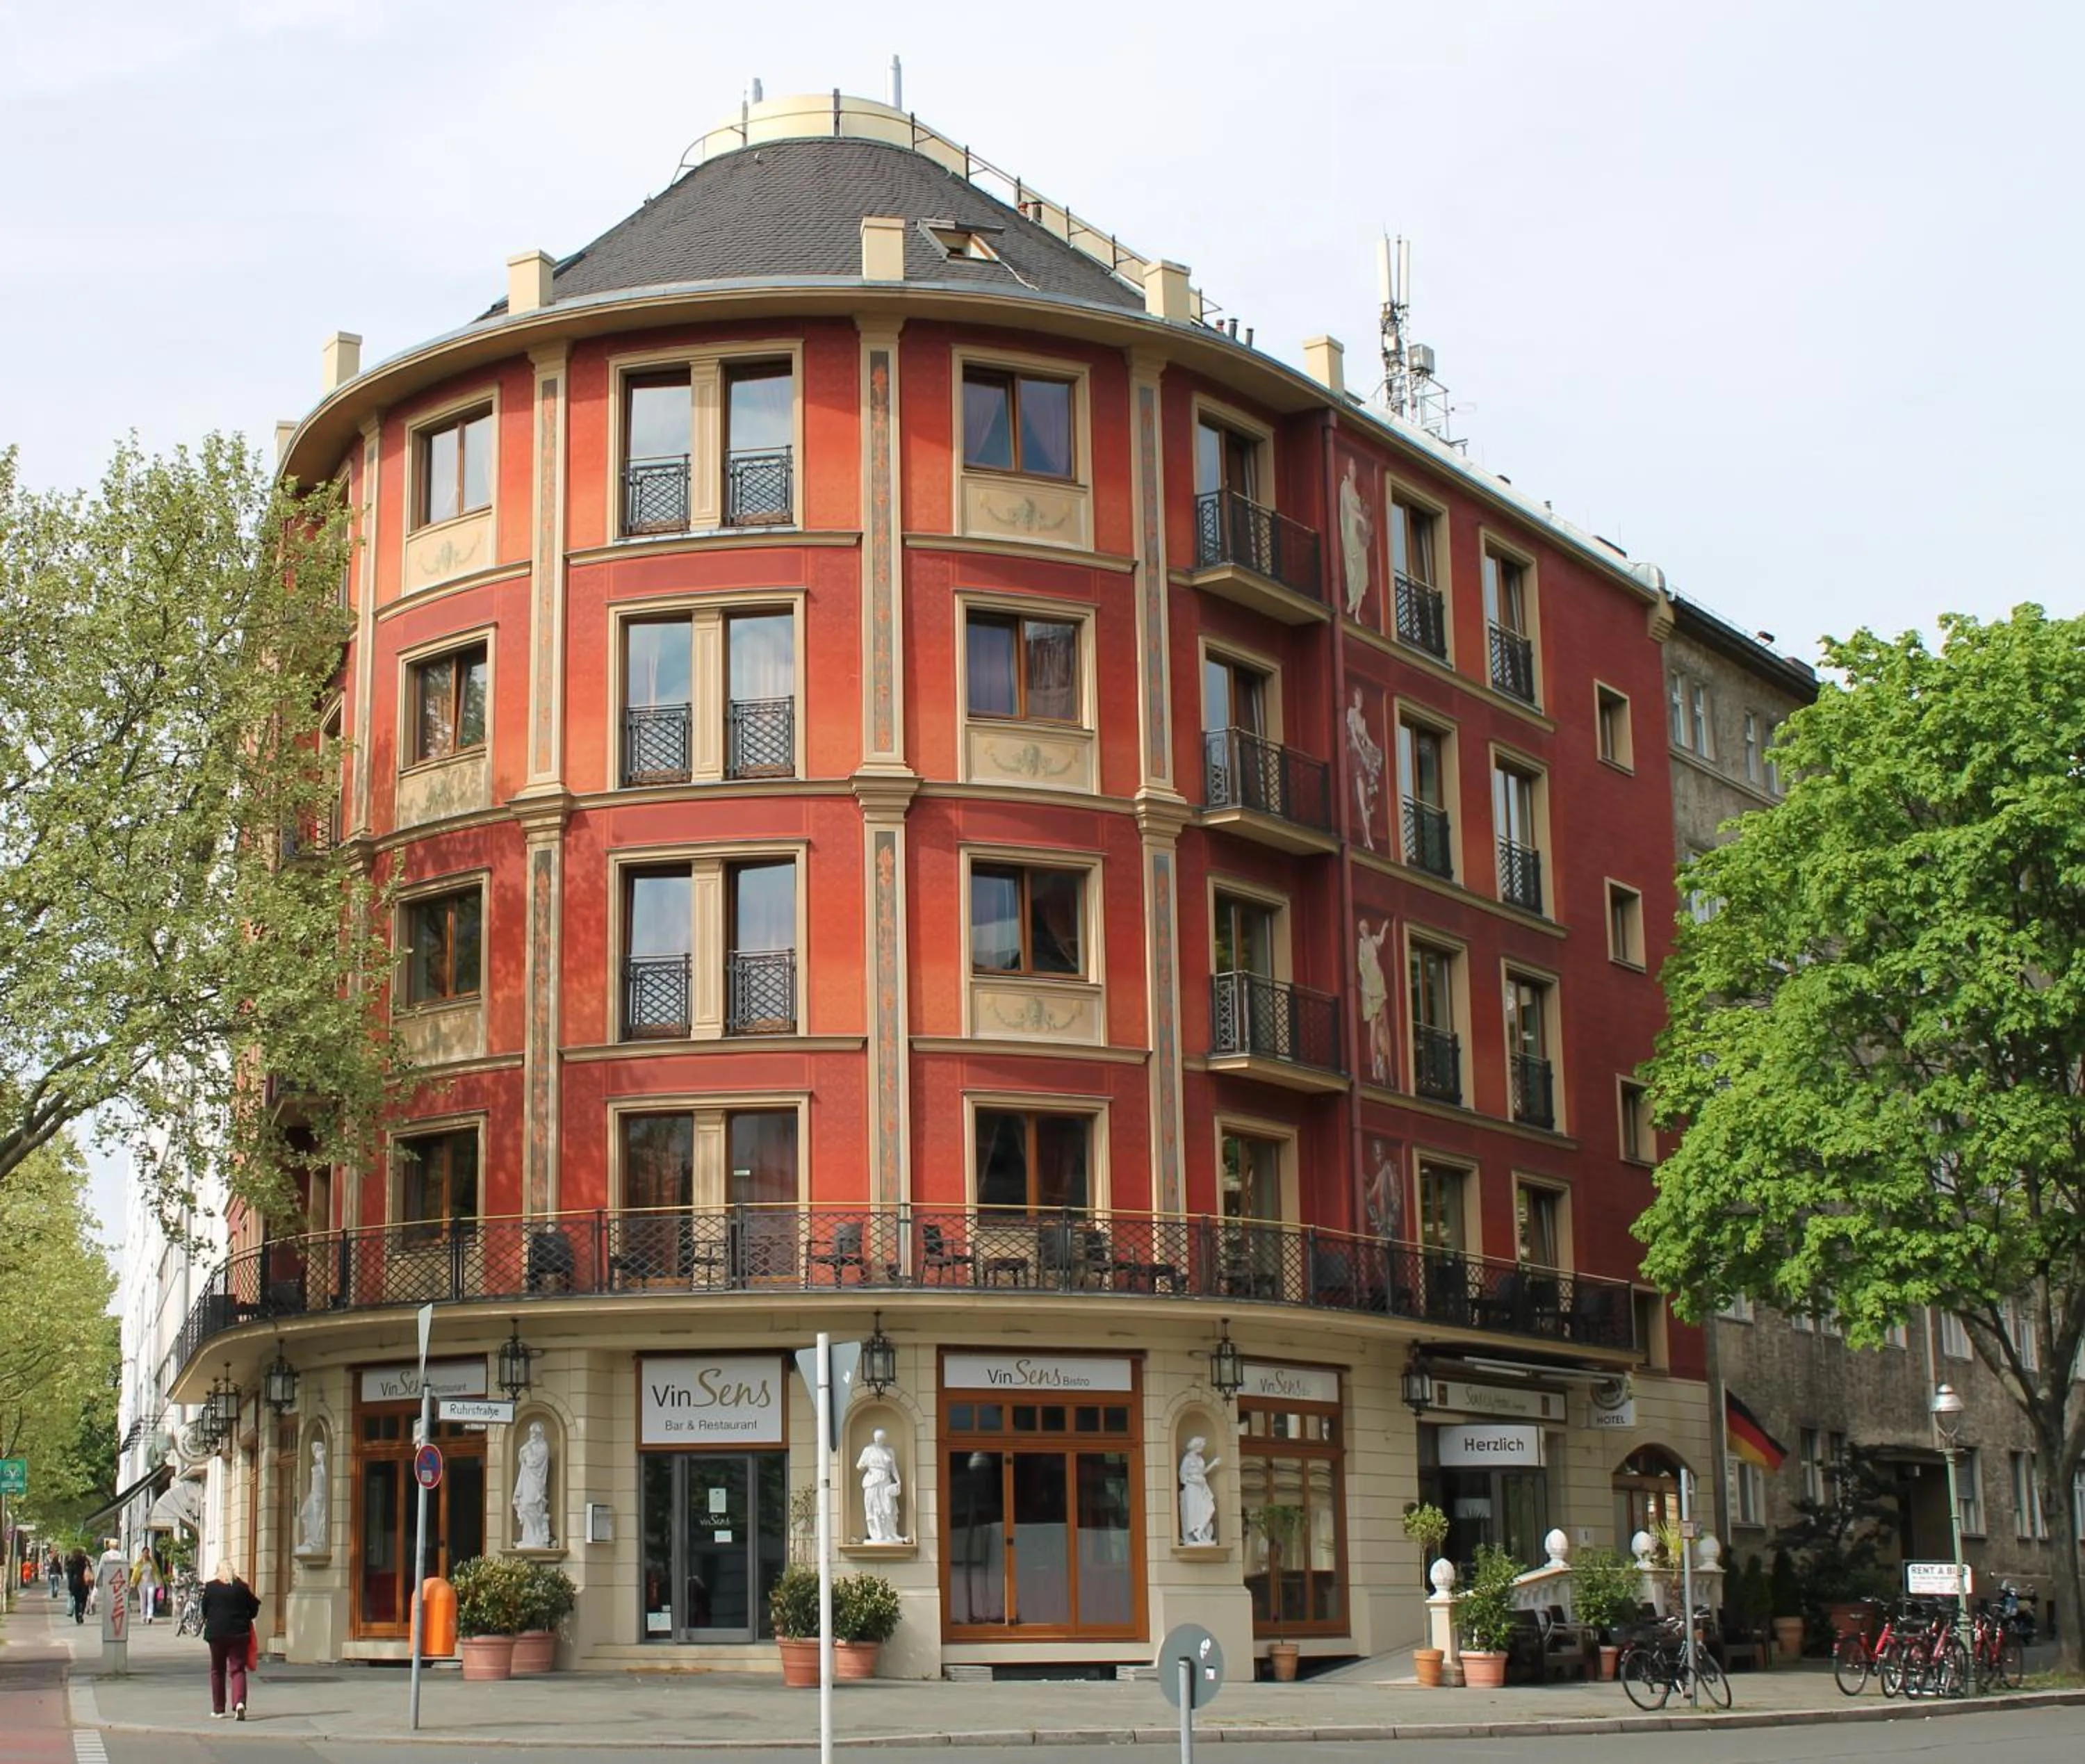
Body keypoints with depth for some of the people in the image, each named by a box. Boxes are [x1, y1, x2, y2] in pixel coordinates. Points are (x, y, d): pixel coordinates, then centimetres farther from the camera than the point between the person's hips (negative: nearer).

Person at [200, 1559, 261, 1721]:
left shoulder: (211, 1587, -3)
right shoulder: (241, 1587, -1)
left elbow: (204, 1610, 5)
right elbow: (254, 1608, 3)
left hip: (216, 1633, 0)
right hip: (239, 1633, 0)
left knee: (217, 1671, 14)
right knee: (238, 1669, 0)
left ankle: (218, 1709, 17)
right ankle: (240, 1703, -23)